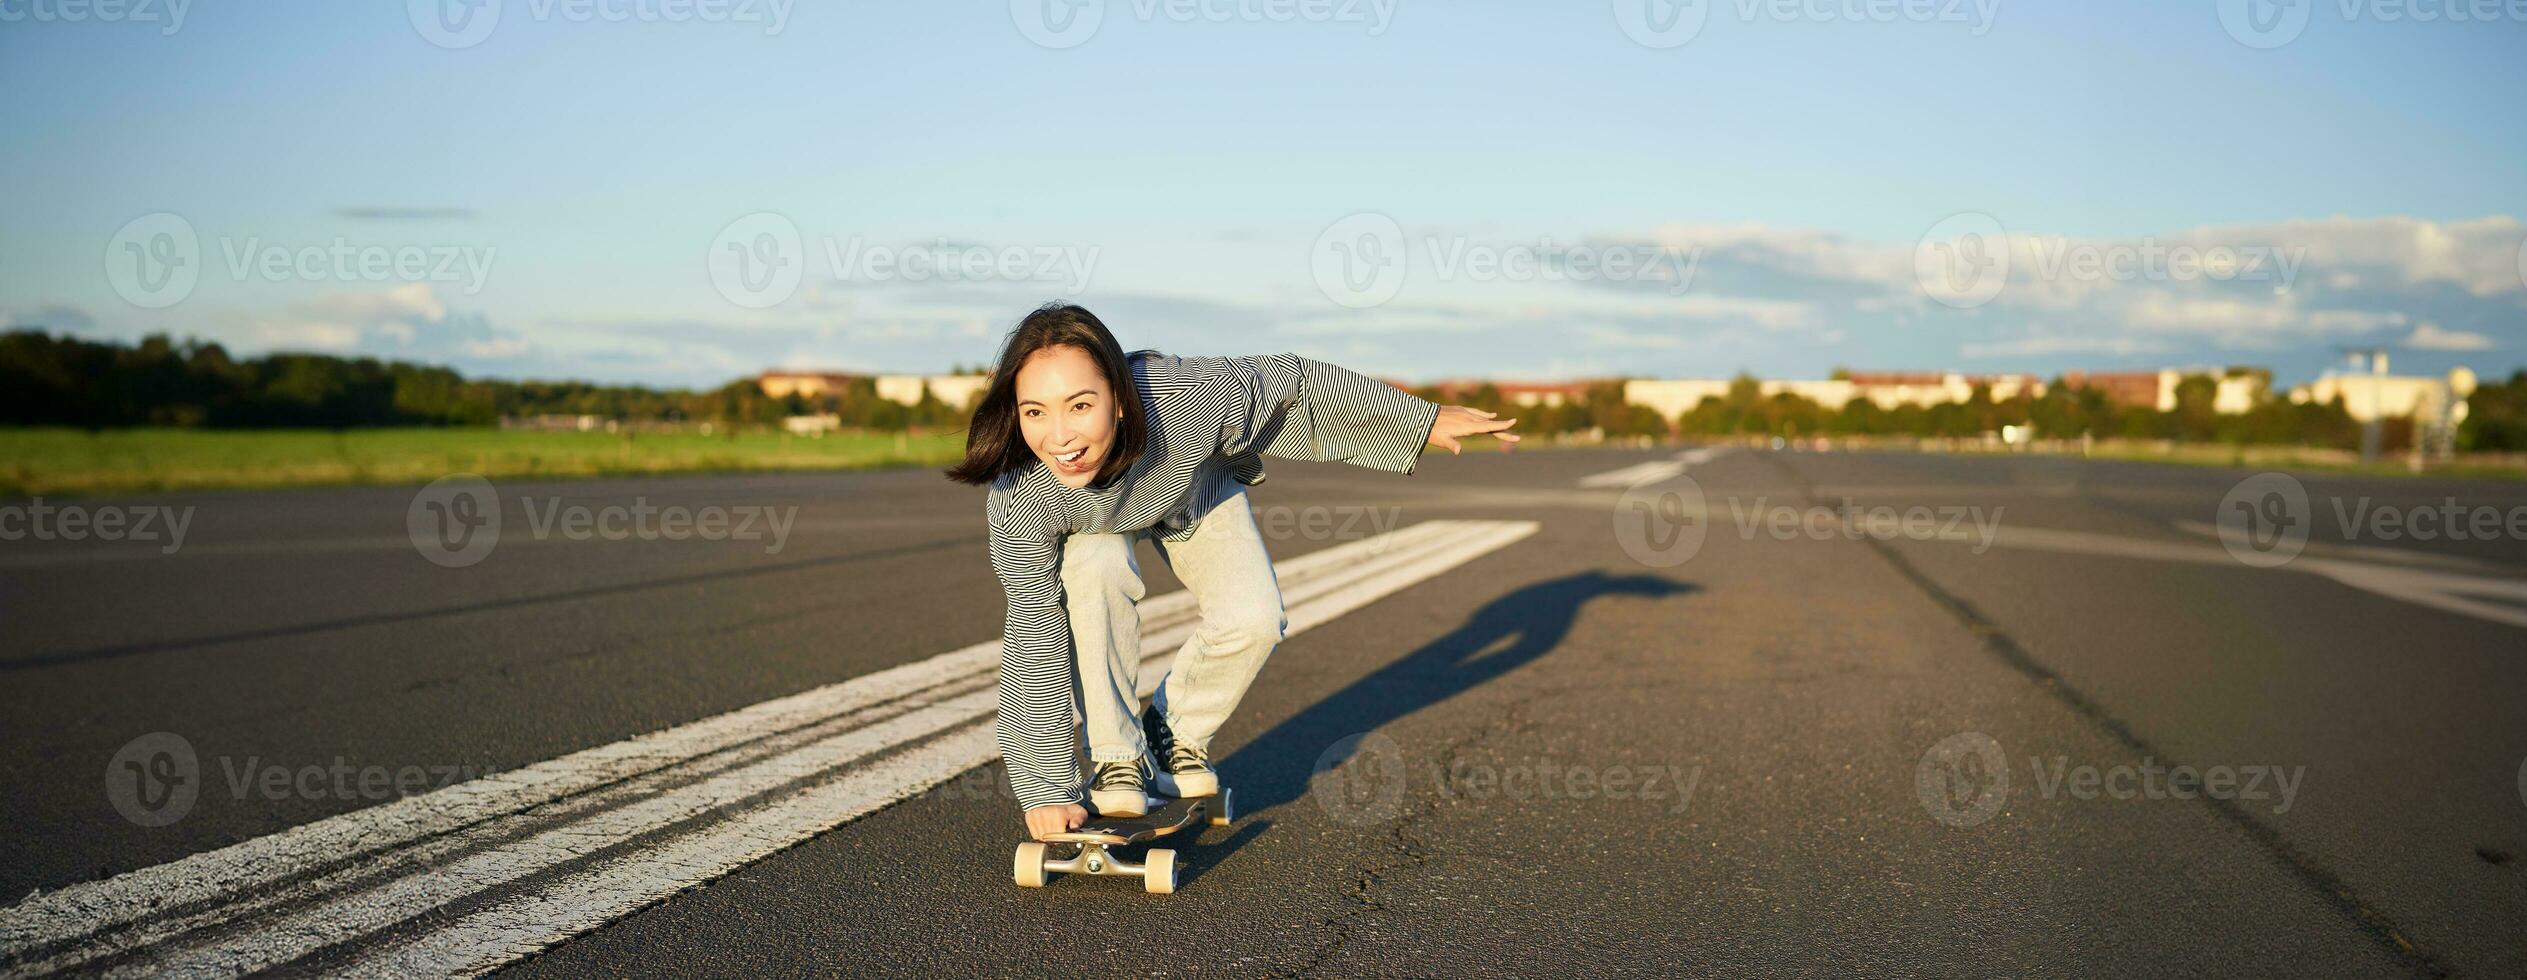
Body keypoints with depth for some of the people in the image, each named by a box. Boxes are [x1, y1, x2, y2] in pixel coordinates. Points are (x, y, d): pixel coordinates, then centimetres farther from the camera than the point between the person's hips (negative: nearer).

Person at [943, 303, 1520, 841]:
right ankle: (1116, 759, -12)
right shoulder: (1020, 498, -40)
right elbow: (1035, 637, -31)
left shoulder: (1189, 397, -44)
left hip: (1195, 488, 1)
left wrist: (1424, 420, -16)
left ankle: (1173, 732, 10)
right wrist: (1044, 787, -28)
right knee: (1099, 572, -32)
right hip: (1090, 526, -1)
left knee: (1254, 618, -18)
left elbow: (1296, 383, -26)